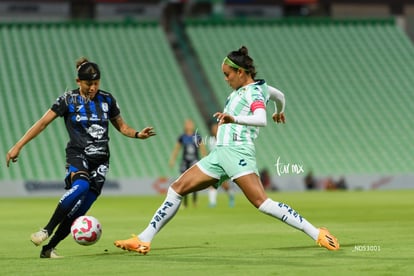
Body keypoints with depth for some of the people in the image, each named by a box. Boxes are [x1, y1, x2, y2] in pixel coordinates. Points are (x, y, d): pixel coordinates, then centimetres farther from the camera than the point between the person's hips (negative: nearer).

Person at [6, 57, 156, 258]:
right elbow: (43, 122, -3)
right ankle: (46, 231, -33)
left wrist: (138, 135, -1)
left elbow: (121, 126, 20)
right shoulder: (68, 100, -2)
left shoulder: (107, 99, 8)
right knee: (81, 186, -36)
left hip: (100, 160, 4)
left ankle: (49, 248, 2)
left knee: (78, 211, -7)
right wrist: (18, 146, -8)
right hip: (78, 156, -4)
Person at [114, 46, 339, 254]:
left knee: (262, 203, -23)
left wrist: (234, 119, -42)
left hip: (238, 151, -10)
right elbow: (279, 95, 36)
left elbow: (261, 120, -27)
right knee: (177, 189, 4)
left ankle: (317, 234, -19)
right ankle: (143, 240, 7)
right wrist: (279, 112, 58)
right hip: (220, 152, 10)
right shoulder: (242, 90, 19)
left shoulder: (254, 92, -7)